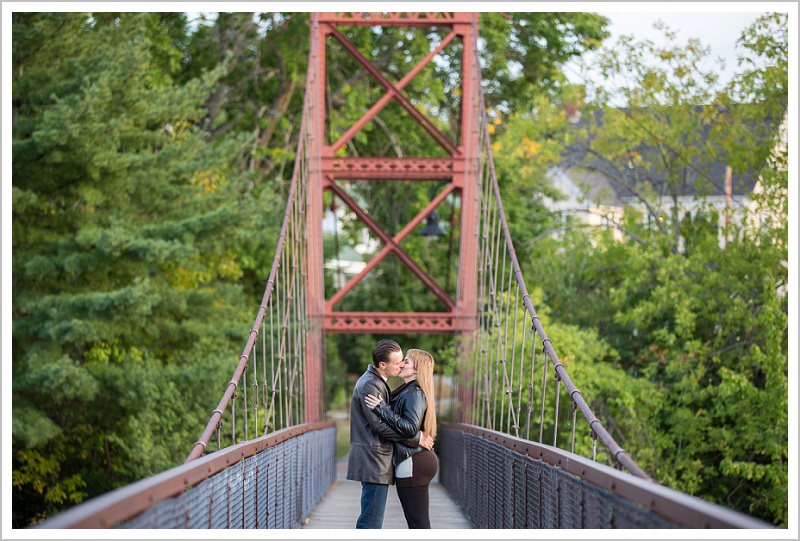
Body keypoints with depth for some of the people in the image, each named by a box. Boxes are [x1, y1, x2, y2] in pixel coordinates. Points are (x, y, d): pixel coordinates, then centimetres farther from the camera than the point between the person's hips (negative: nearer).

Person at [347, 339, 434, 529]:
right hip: (373, 461, -11)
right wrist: (417, 437, -15)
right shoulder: (369, 385, -16)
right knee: (371, 520, -8)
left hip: (376, 462, 11)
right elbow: (380, 425, -20)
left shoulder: (377, 382, 17)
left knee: (372, 519, 15)